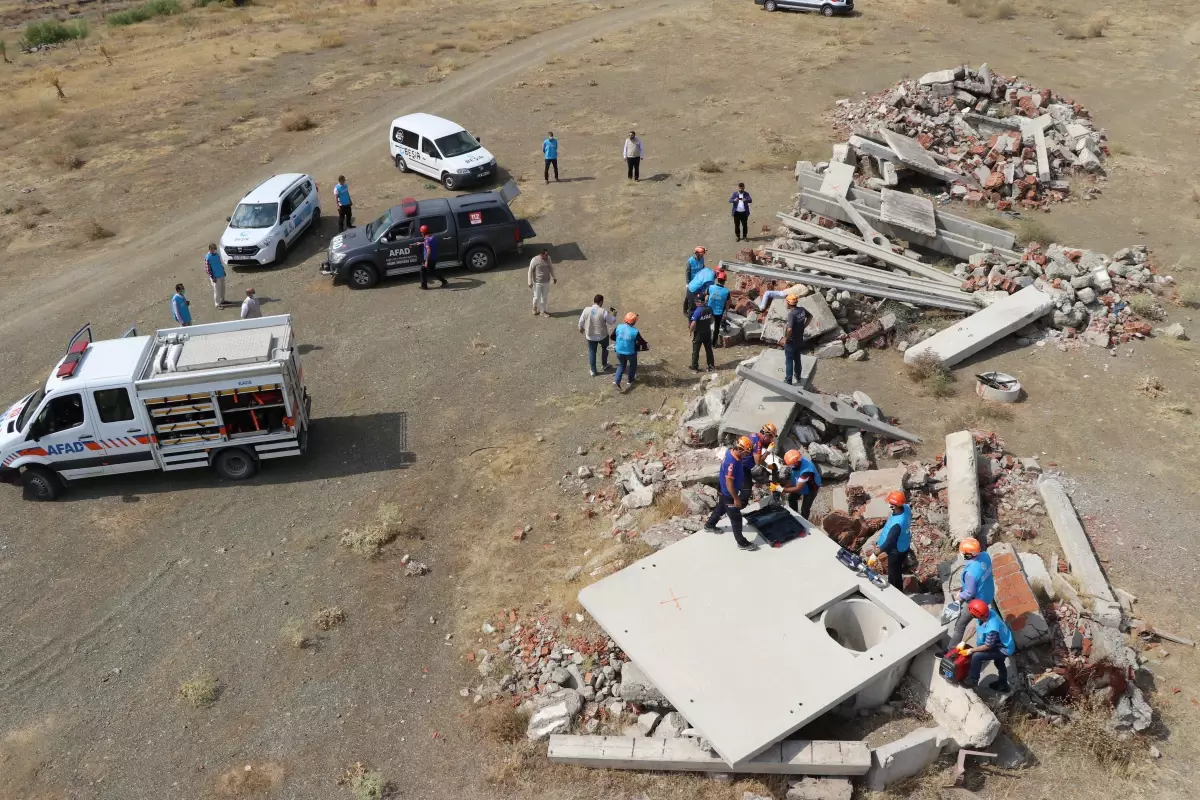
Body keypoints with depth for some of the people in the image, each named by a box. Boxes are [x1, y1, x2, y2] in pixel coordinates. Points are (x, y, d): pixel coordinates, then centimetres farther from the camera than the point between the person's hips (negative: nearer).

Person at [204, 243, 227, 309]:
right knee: (217, 291, 1)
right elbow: (207, 269, -17)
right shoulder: (207, 257, -19)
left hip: (222, 275, 8)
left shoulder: (217, 254, 3)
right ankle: (217, 304, 13)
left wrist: (223, 271, 19)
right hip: (216, 277, -8)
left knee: (223, 289, 19)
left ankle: (222, 300, 37)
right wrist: (212, 277, -18)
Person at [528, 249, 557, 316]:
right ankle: (535, 307, 37)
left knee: (544, 297, 12)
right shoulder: (534, 260, -20)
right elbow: (530, 271, -12)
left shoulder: (548, 259, -5)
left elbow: (551, 268, 10)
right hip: (537, 282, -4)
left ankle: (542, 311, 28)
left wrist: (554, 277, 14)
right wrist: (530, 282, -12)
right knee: (537, 297, 6)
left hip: (546, 282, 4)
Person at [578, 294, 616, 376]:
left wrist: (581, 328, 19)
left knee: (592, 352, 19)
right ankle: (604, 365, 42)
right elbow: (612, 322, -12)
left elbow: (581, 321, -2)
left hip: (590, 336, 2)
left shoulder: (586, 310, -15)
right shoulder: (603, 312, -23)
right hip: (602, 335, -2)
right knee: (605, 348, 29)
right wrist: (614, 315, 8)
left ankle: (593, 371, 26)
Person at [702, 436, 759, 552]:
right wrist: (736, 498, -21)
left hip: (723, 491, 10)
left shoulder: (731, 452, -6)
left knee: (721, 508, 31)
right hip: (728, 494, -9)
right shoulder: (732, 463, -36)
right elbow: (729, 483, -30)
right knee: (736, 519, 4)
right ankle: (742, 543, 17)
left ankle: (709, 525, 53)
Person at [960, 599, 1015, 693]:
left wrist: (971, 650, -15)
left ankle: (973, 680, 6)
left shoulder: (991, 629, -44)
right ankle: (1003, 685, 56)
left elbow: (988, 646, -28)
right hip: (1003, 644, 9)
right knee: (999, 663, 31)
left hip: (1004, 649, -9)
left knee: (976, 656, -15)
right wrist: (963, 641, -3)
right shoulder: (988, 612, -20)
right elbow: (975, 626, -5)